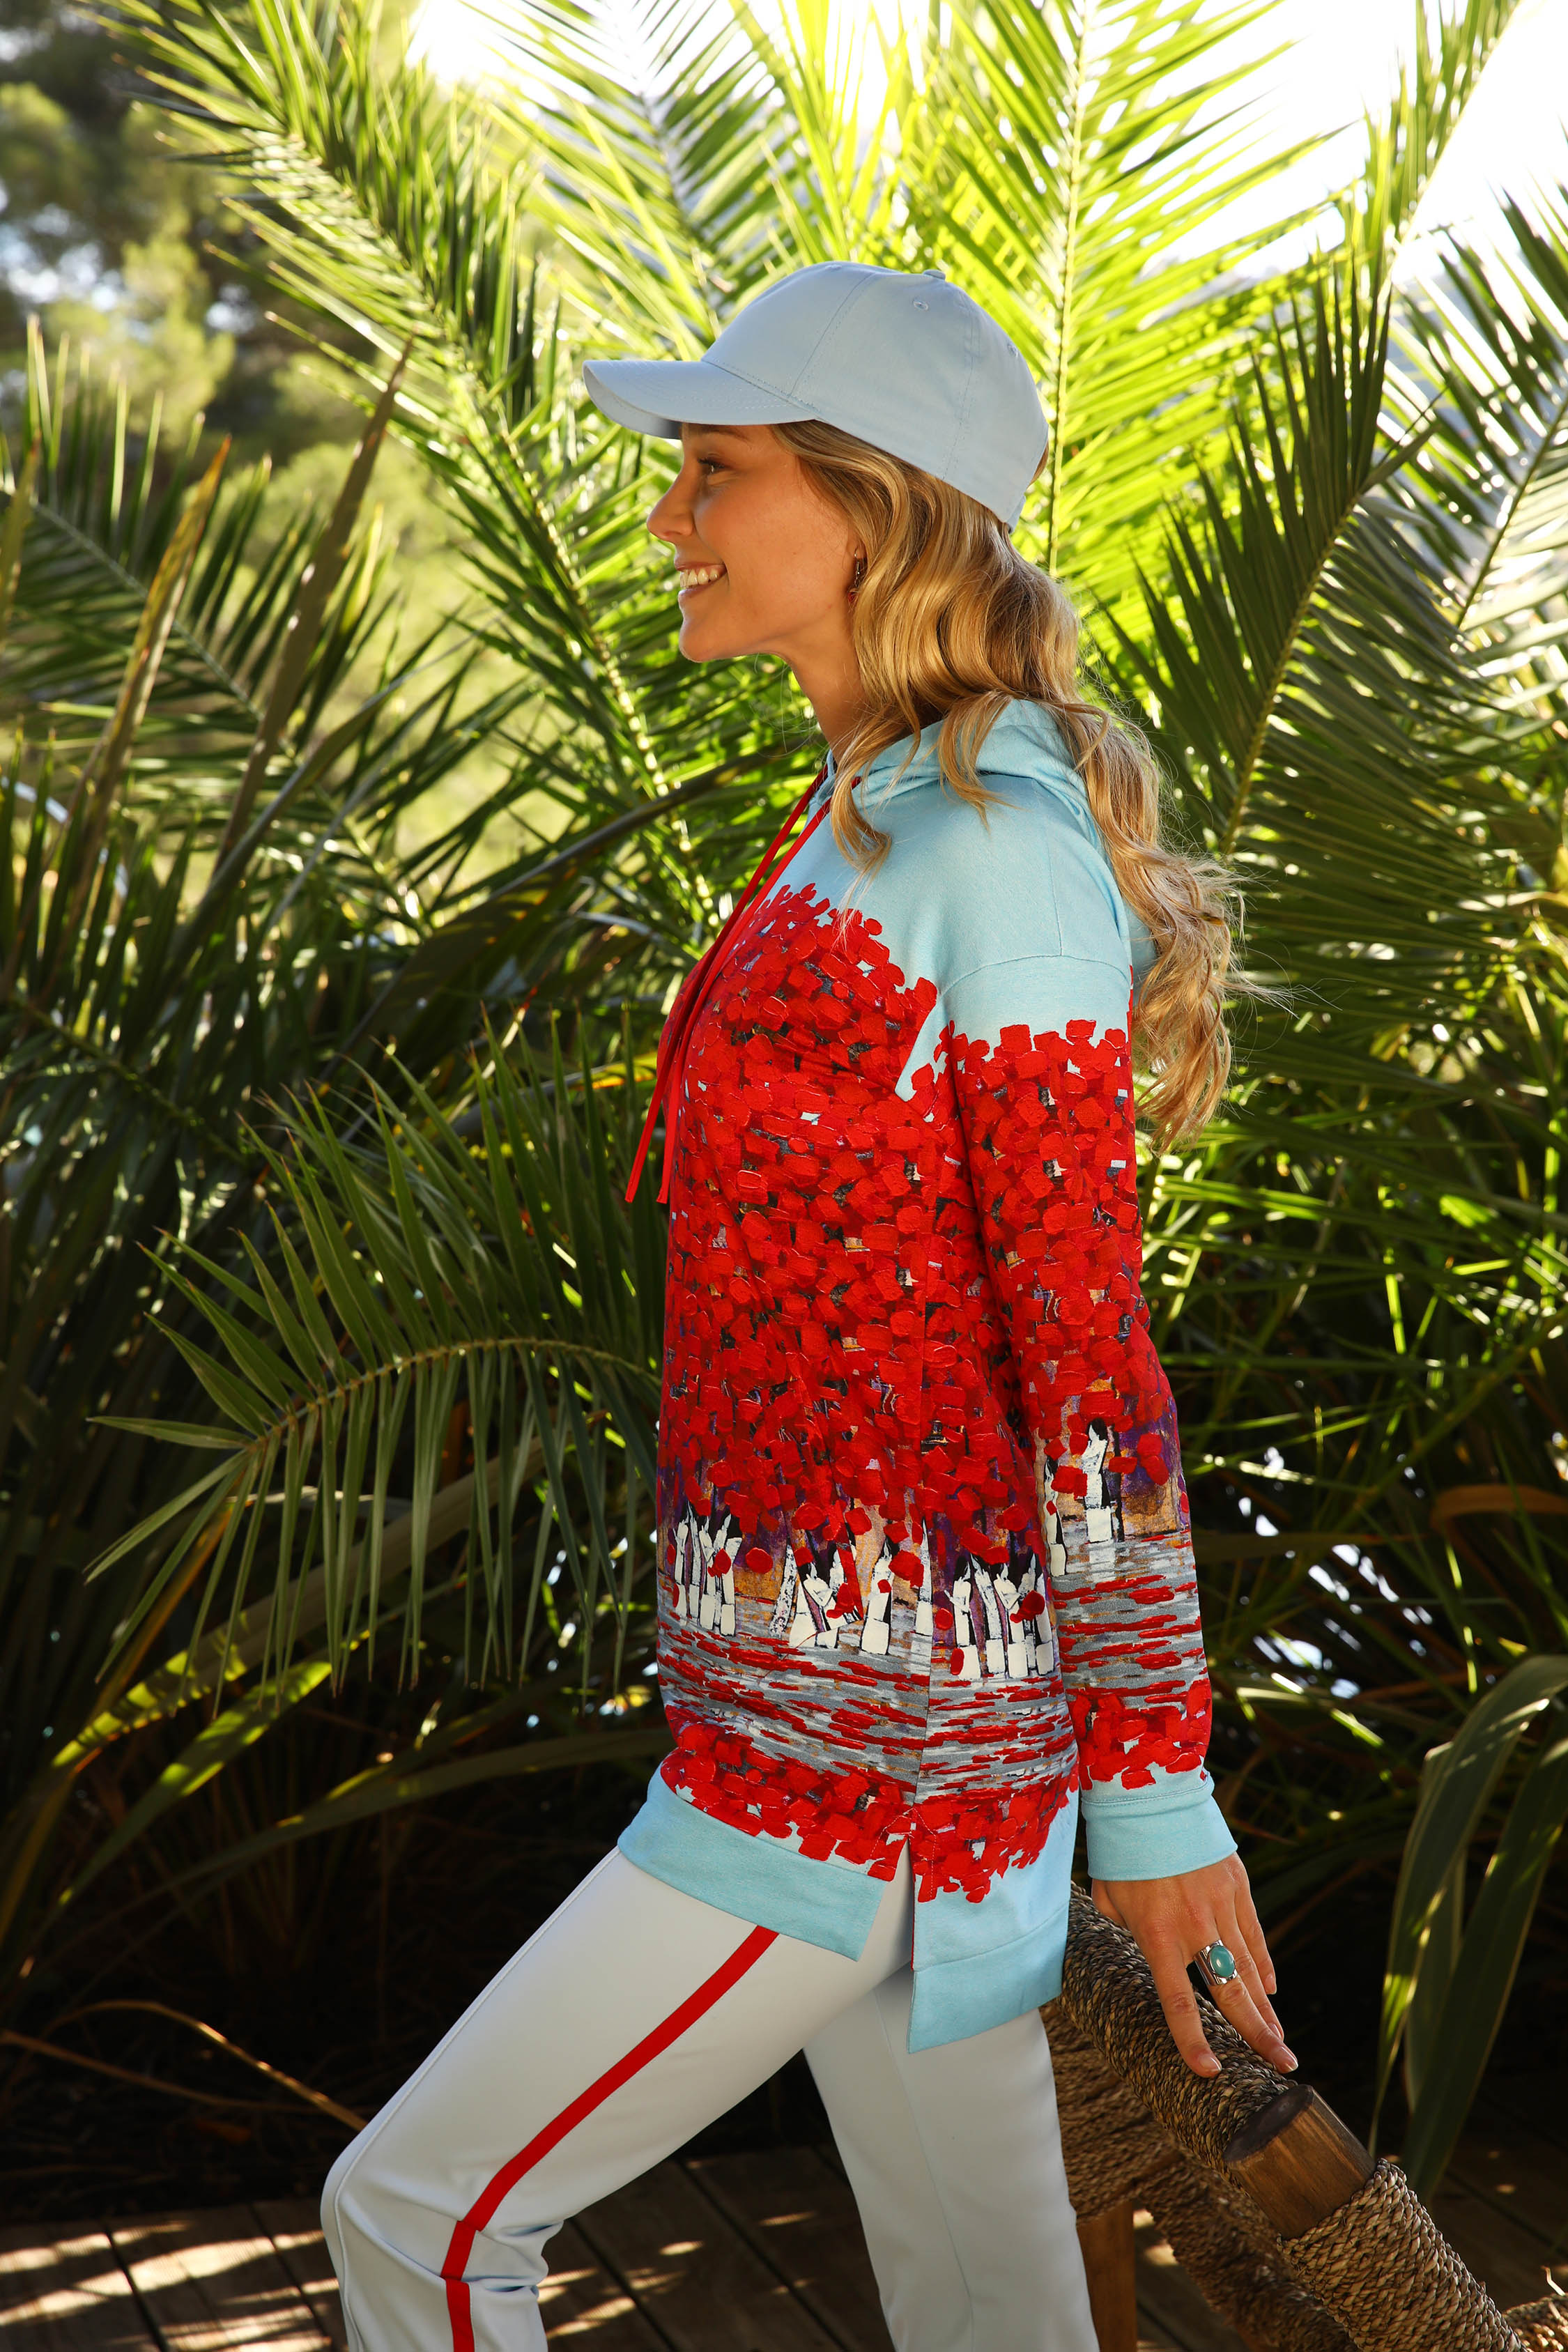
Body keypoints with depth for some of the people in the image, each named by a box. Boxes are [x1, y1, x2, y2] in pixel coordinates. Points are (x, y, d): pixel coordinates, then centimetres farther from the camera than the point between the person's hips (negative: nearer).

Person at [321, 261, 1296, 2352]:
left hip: (880, 1740, -9)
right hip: (856, 1690, 9)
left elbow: (1093, 1345, -17)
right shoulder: (867, 829, 12)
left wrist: (1157, 1792, -15)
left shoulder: (1002, 850, -16)